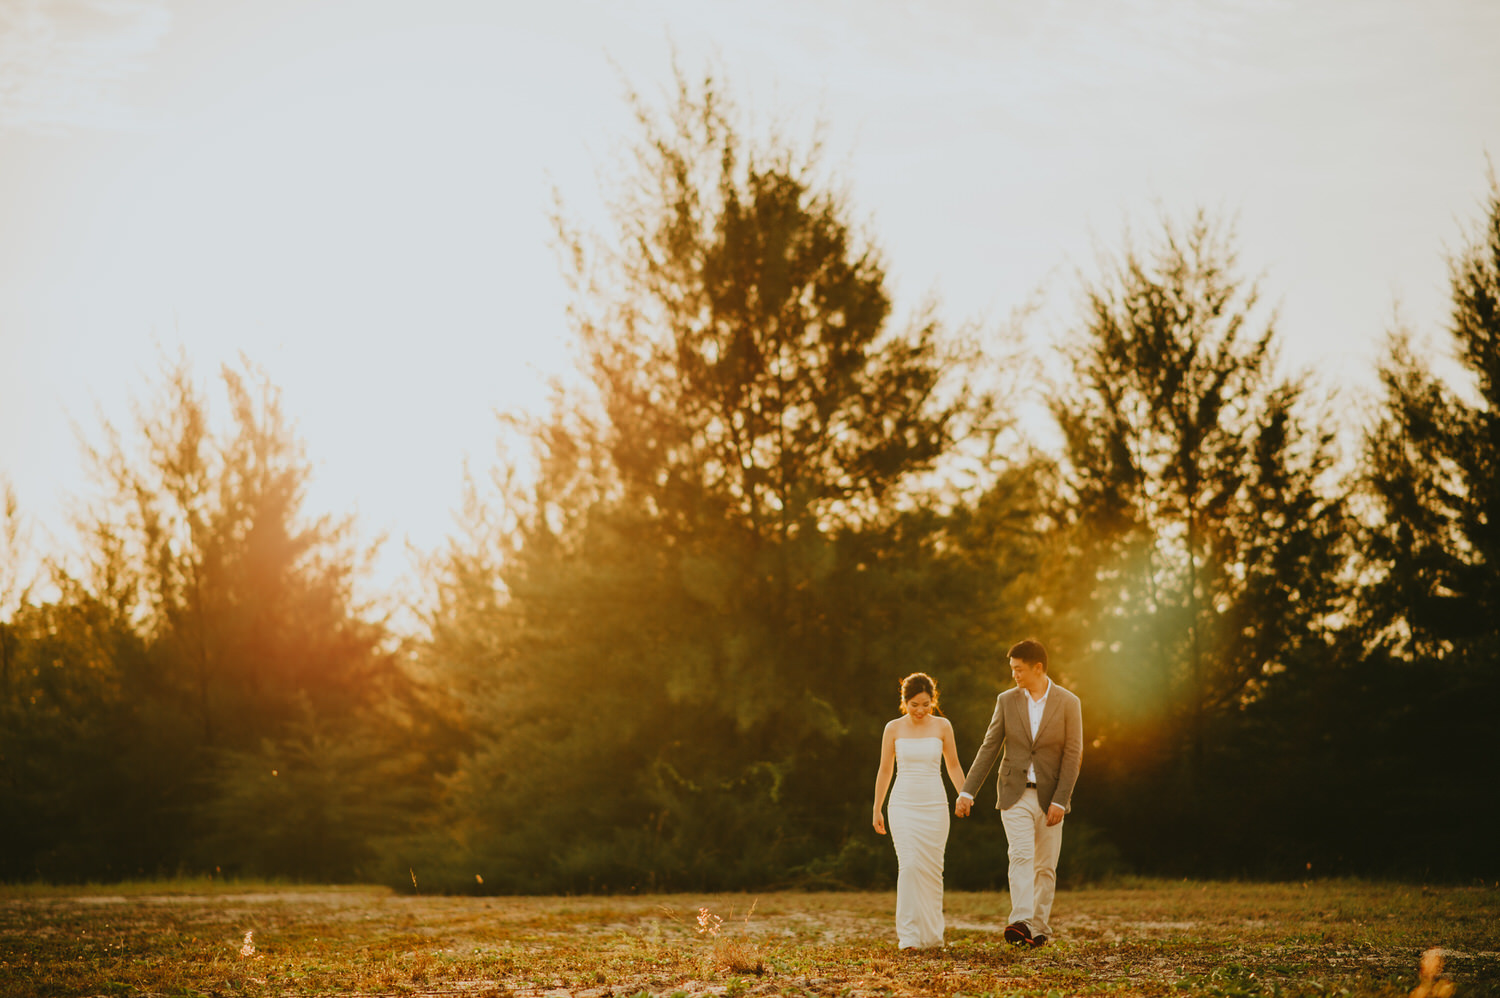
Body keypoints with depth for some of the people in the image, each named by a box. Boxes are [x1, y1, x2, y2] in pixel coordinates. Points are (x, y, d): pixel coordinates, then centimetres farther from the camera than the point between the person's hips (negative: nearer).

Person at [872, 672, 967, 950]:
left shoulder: (942, 726, 2)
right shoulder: (893, 729, 1)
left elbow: (953, 766, 11)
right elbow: (884, 771, 8)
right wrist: (876, 810, 9)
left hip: (934, 805, 1)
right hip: (903, 805, -1)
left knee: (932, 868, 3)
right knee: (909, 865, -14)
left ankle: (931, 933, 17)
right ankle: (909, 935, -12)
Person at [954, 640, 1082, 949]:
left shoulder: (1068, 703, -4)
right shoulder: (1006, 701, 2)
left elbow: (1073, 756, -5)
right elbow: (989, 748, 4)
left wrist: (1060, 801, -12)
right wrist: (967, 791, -3)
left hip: (1049, 796, 0)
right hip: (1015, 795, 0)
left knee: (1045, 866, 6)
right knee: (1021, 856, -17)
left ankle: (1040, 928, 17)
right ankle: (1020, 923, -28)